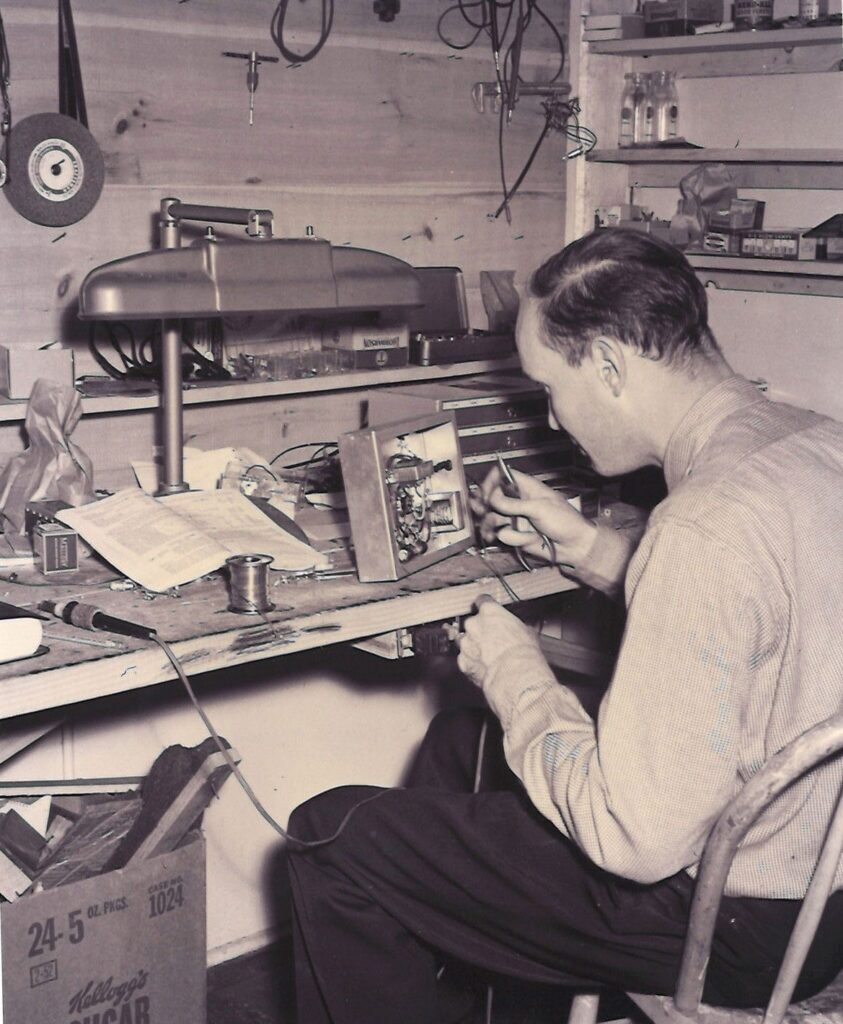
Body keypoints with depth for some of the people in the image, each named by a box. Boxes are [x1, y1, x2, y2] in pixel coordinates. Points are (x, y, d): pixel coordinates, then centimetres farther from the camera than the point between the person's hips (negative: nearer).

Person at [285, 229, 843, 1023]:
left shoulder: (708, 525, -32)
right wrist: (587, 547, 8)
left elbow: (637, 837, -30)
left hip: (737, 924, -10)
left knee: (335, 839, -1)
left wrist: (513, 673, -15)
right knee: (458, 743, 27)